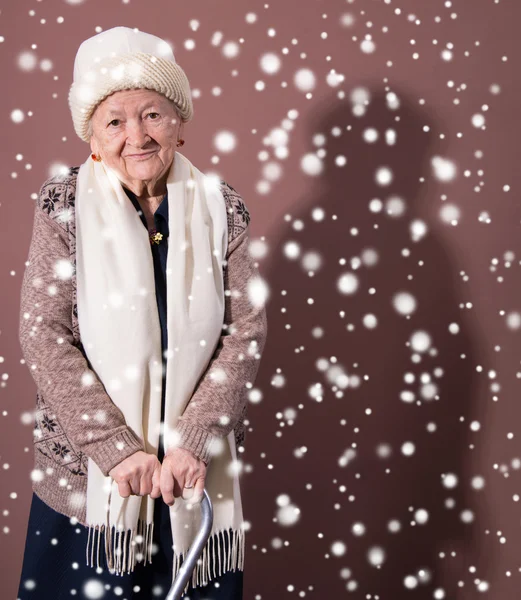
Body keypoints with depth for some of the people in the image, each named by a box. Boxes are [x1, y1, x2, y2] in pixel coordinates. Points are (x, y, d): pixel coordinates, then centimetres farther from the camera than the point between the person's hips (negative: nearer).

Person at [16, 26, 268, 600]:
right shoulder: (65, 206, -4)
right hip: (84, 469, -1)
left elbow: (246, 332, -4)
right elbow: (44, 336, -9)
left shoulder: (221, 208, -1)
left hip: (195, 466, 1)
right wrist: (118, 448, -14)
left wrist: (193, 442, -13)